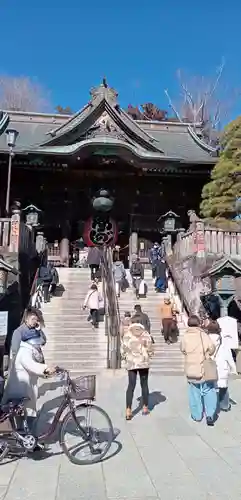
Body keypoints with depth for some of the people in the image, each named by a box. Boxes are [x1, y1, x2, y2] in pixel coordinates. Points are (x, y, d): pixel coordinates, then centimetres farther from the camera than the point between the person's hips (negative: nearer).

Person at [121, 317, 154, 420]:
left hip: (131, 364, 0)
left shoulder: (127, 335, -4)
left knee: (131, 386, 4)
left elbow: (123, 350, -2)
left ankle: (128, 410, -5)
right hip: (144, 363, 1)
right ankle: (145, 408, 25)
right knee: (144, 385, 14)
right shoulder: (146, 334, -2)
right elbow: (150, 350, -3)